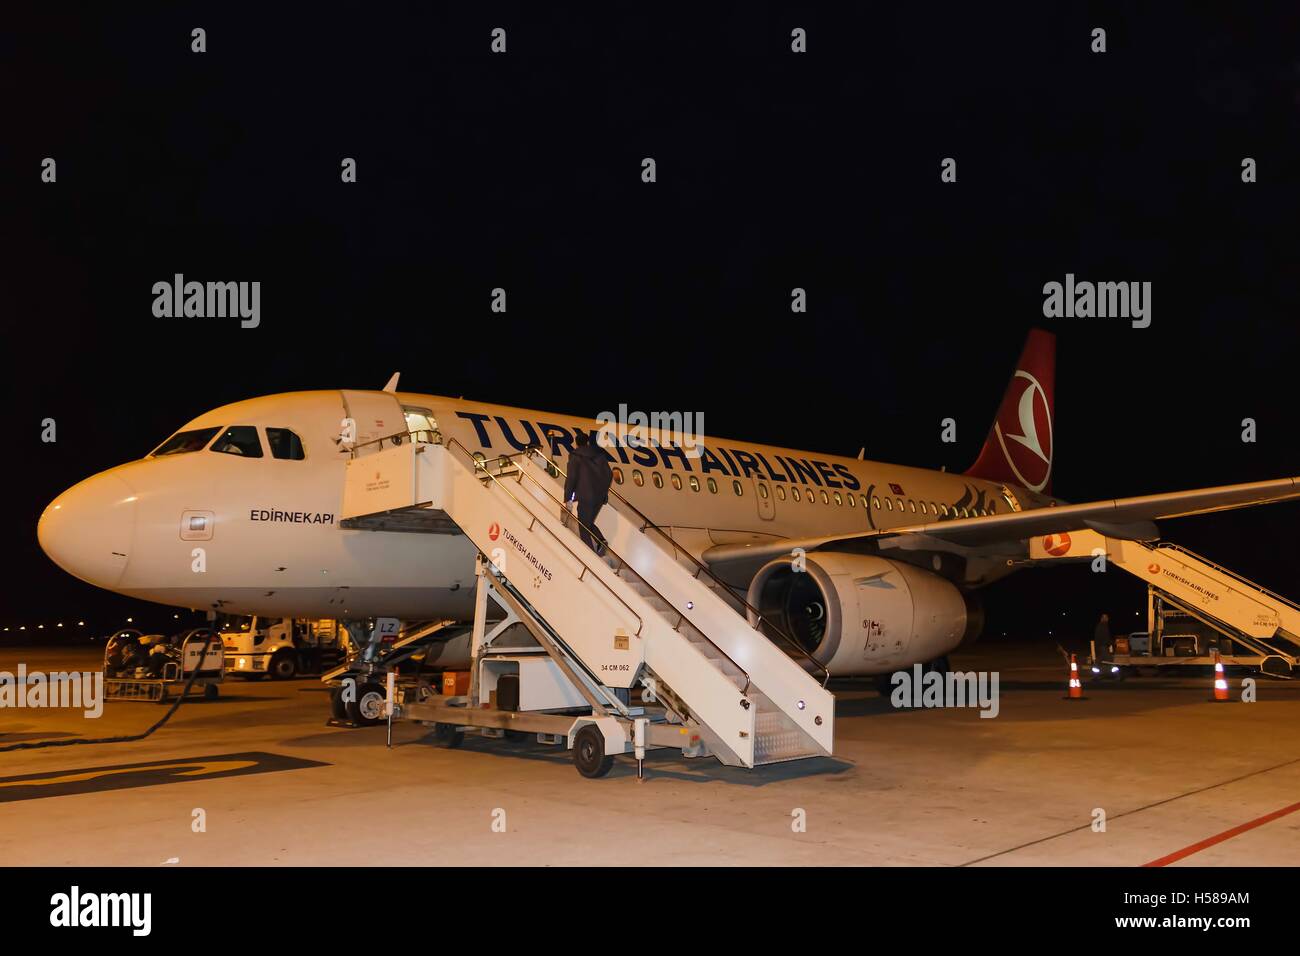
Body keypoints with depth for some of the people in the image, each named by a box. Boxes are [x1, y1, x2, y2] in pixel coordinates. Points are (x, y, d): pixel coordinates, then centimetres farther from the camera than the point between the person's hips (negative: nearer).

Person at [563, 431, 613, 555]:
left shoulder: (575, 457, -5)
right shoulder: (599, 454, 9)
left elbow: (571, 478, -12)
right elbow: (609, 474, 11)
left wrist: (568, 498, -8)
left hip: (585, 497, -6)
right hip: (600, 496, 6)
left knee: (584, 528, 4)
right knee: (589, 523, 23)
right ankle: (601, 542, 1)